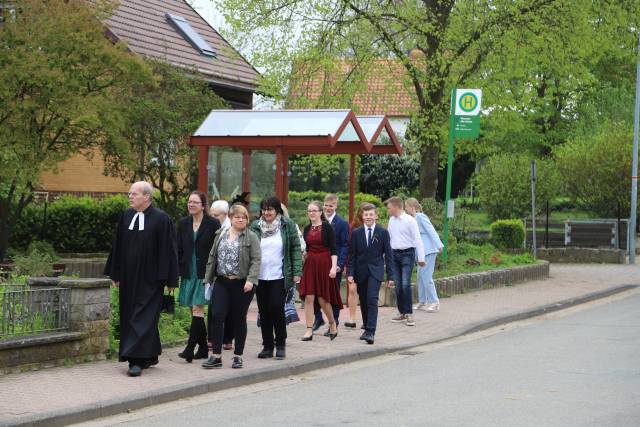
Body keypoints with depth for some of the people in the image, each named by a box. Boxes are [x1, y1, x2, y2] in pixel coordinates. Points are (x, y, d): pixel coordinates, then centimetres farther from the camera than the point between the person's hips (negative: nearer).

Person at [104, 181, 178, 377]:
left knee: (143, 318, -8)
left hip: (150, 279, -6)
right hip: (129, 277, 6)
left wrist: (169, 279, -11)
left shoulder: (161, 219, -10)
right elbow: (118, 246, 12)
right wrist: (115, 274, 11)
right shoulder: (126, 216, 6)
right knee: (129, 316, 12)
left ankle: (137, 360, -10)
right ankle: (150, 356, 25)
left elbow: (168, 250, -9)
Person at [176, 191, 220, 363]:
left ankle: (190, 348, -17)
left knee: (197, 309, -13)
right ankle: (203, 349, 16)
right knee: (196, 311, 8)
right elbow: (179, 250, 12)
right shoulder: (183, 223, 10)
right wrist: (177, 271, 5)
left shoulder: (213, 224, -3)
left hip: (205, 273, -5)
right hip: (189, 273, 5)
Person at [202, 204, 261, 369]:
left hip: (242, 284, -3)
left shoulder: (251, 237, -2)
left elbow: (256, 260, -10)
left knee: (239, 320, 5)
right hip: (221, 282, 3)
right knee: (217, 316, -7)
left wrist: (251, 280, -21)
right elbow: (212, 257, 14)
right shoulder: (220, 235, 10)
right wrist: (208, 279, 10)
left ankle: (238, 356, 16)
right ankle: (216, 356, -3)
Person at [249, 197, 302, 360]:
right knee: (264, 311, 6)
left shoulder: (287, 225, 0)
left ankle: (280, 345, 6)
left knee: (277, 308, -8)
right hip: (260, 277, 3)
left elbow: (295, 249, 0)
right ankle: (267, 346, 15)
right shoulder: (255, 226, 7)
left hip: (279, 277, -3)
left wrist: (296, 272, -7)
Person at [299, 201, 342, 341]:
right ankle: (309, 330, -1)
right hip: (310, 264, 4)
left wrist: (334, 267, -14)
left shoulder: (327, 227, -5)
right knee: (308, 297, -4)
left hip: (324, 264, -4)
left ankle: (333, 324, 24)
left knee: (323, 298, 0)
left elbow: (333, 249, -8)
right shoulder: (307, 228, 10)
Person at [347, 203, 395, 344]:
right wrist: (350, 273, -3)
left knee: (372, 300, -15)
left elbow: (388, 255, 2)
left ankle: (370, 332, -19)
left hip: (375, 271, -3)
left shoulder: (383, 233, 1)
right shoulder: (356, 233, 4)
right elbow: (352, 255, 6)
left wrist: (390, 275, -1)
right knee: (363, 302, 9)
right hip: (361, 271, 3)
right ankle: (367, 328, 24)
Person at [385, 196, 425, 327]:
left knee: (405, 284, -14)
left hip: (407, 253, -6)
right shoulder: (391, 220, 10)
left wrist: (421, 258, -12)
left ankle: (409, 314, -9)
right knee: (398, 285, 7)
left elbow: (417, 239, -10)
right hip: (395, 253, 6)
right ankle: (402, 313, 15)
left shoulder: (409, 220, -10)